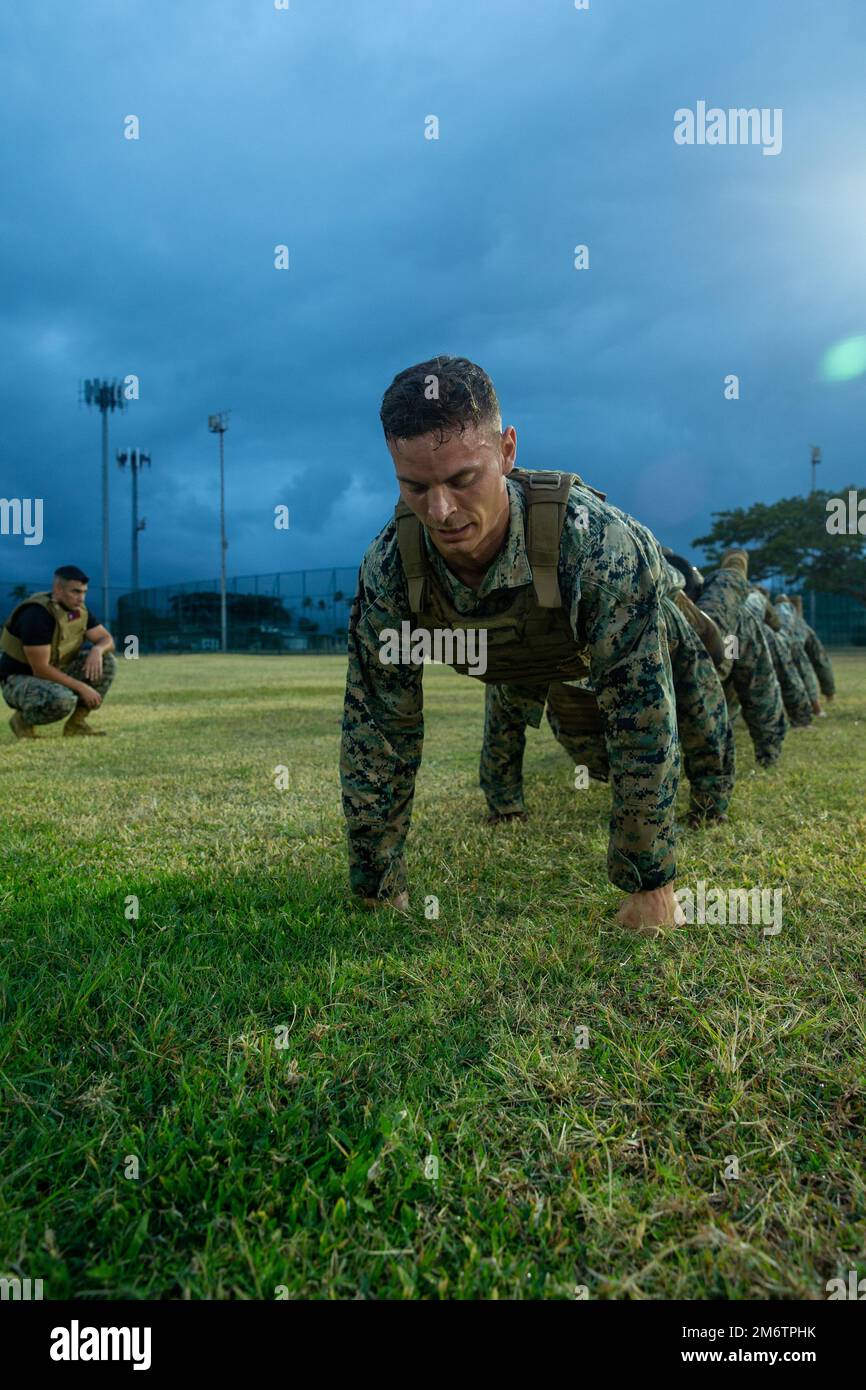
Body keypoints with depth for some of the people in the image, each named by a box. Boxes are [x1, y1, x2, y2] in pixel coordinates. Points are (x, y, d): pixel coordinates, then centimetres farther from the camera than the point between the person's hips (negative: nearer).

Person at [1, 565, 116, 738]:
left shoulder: (79, 610, -3)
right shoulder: (37, 615, -27)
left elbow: (107, 639, 4)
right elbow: (41, 669, -29)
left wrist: (97, 650, -21)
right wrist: (81, 688, -26)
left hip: (55, 673, 8)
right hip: (19, 679, -8)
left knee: (105, 661, -8)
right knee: (63, 700, -38)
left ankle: (76, 722, -2)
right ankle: (23, 719, -5)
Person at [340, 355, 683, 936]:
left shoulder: (594, 538, -44)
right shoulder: (389, 568, -34)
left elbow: (642, 721, -39)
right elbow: (375, 736, -26)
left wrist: (652, 885, -33)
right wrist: (377, 892, -20)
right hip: (514, 680, 2)